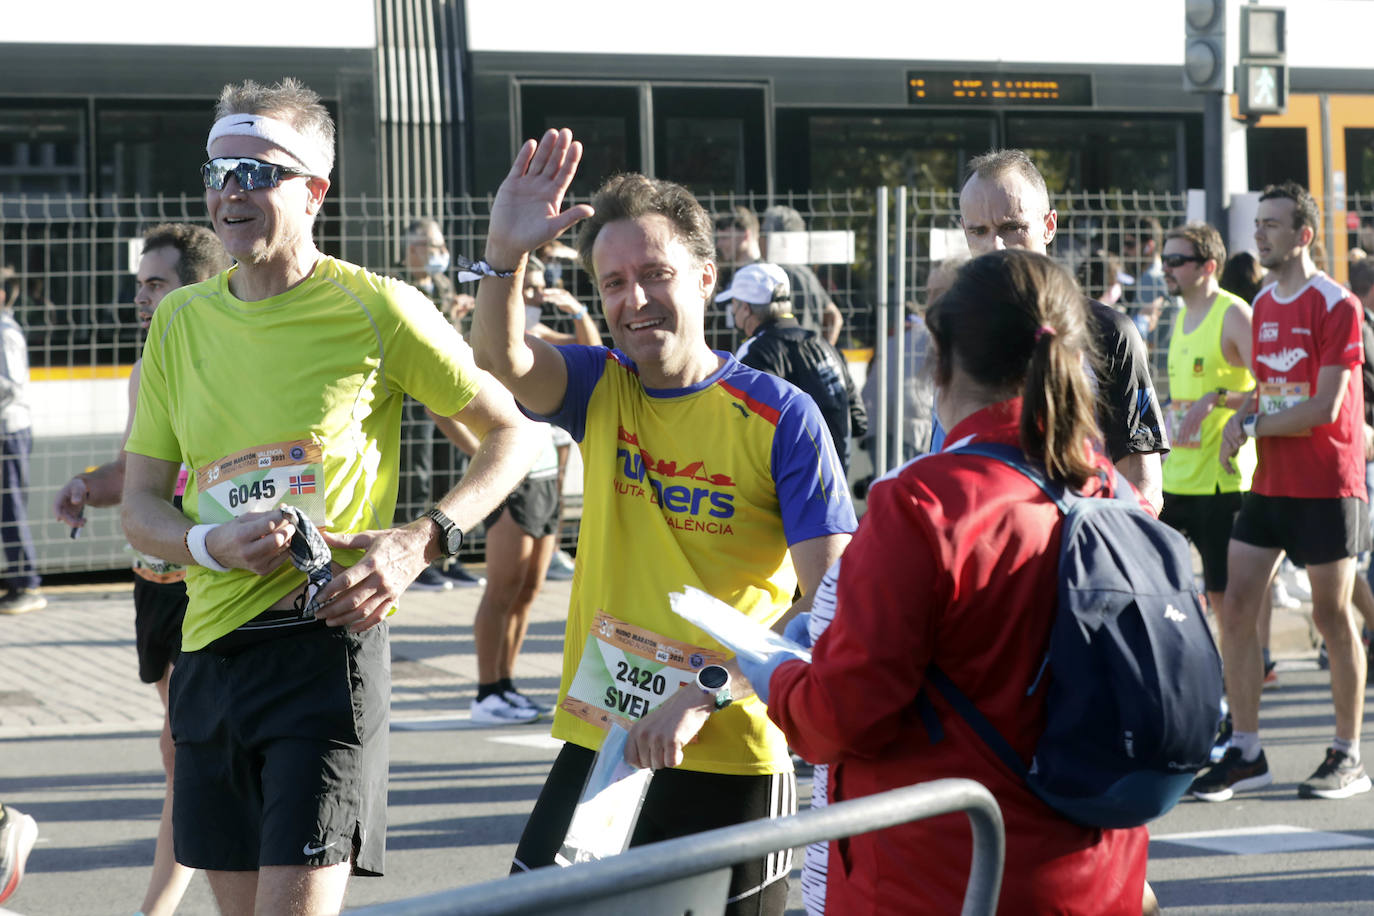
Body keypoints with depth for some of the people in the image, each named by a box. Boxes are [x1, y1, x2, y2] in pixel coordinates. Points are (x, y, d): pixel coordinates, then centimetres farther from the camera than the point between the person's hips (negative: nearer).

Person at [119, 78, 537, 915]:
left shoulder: (375, 308, -4)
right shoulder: (182, 320, 10)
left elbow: (512, 435, 2)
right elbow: (142, 506, 12)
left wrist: (420, 542, -12)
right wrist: (214, 545, -10)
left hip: (327, 643, -5)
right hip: (211, 649, 6)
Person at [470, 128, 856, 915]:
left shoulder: (782, 417, -10)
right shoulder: (603, 388, 5)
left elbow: (832, 601, -15)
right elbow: (502, 360, -16)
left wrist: (706, 694, -24)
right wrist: (505, 255, -34)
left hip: (730, 759, -4)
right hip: (598, 746, 4)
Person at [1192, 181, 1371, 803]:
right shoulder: (1262, 305, 12)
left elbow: (1324, 408, -17)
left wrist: (1249, 425, -10)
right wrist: (1243, 422, -1)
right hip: (1270, 484, 7)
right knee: (1234, 605, -1)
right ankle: (1245, 754, 6)